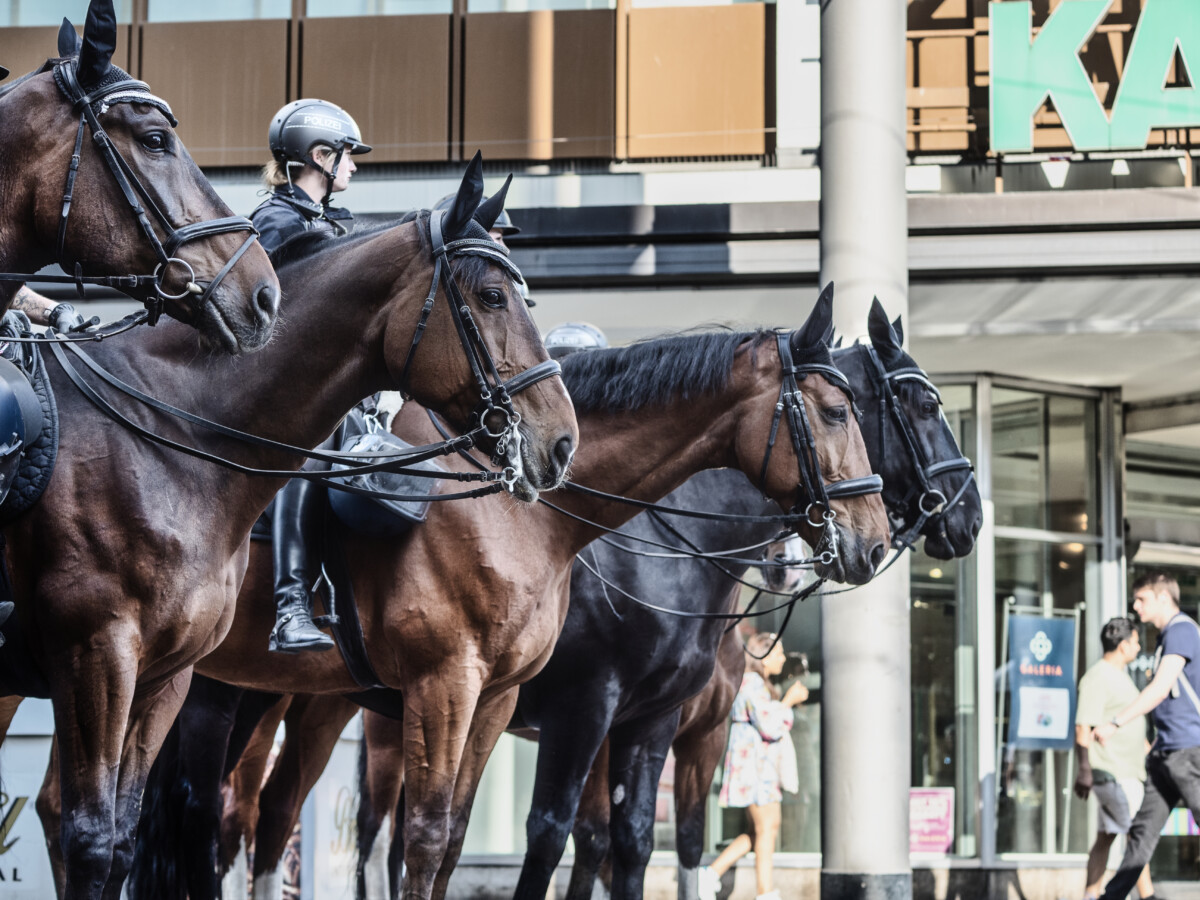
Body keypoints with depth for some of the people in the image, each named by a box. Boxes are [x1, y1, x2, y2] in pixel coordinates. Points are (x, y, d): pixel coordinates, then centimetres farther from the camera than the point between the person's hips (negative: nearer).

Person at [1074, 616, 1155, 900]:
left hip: (1126, 769, 10)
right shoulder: (1097, 679, -15)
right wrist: (1085, 770, -26)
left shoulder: (1119, 675, 18)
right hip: (1112, 771, -10)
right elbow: (1083, 727, -21)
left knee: (1107, 834, 11)